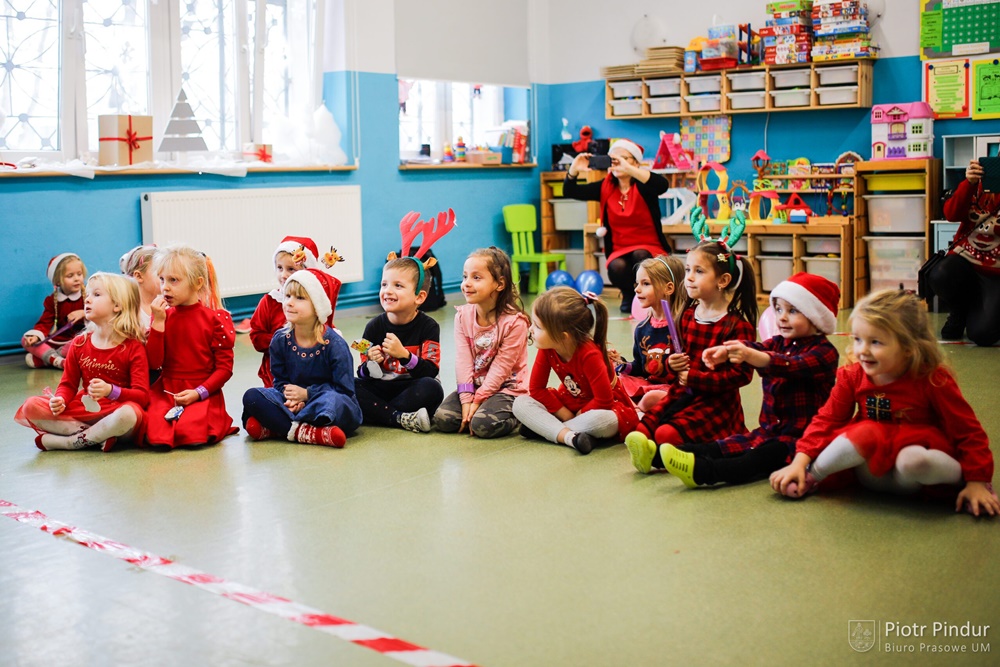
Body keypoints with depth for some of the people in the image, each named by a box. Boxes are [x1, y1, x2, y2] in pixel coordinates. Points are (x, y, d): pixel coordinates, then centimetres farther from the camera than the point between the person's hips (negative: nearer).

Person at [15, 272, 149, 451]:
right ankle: (98, 436, -19)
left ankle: (66, 441, -20)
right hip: (83, 411, 5)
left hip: (115, 415, -5)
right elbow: (68, 384, 13)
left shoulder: (133, 347, -6)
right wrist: (60, 400, -10)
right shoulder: (79, 344, 8)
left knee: (129, 413, -40)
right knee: (31, 406, -13)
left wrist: (111, 391, -29)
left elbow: (142, 396, -12)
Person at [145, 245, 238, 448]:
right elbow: (154, 363, -4)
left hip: (203, 392, -2)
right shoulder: (162, 317, 7)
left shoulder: (215, 318, -3)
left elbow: (225, 367, -4)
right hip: (165, 391, 3)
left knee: (191, 434, -29)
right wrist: (158, 321, -10)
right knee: (155, 435, -25)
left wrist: (198, 393, -16)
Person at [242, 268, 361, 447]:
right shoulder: (280, 340, 0)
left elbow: (344, 389, -14)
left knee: (334, 401, -40)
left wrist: (307, 393, -15)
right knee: (252, 396, -17)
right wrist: (291, 398, -17)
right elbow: (280, 380, 5)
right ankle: (305, 432, -30)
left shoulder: (335, 344, -13)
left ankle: (274, 427, -25)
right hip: (295, 404, 4)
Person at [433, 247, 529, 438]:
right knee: (442, 418, -15)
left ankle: (517, 415, 2)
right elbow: (463, 361, -8)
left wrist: (478, 400, -17)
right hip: (474, 386, 5)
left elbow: (501, 368, -17)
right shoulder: (463, 315, -3)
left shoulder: (514, 322, -19)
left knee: (483, 424, -27)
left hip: (506, 388, -5)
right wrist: (466, 399, -16)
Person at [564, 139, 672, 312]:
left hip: (649, 249, -2)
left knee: (640, 255, -35)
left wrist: (629, 169, -42)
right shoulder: (605, 187, 4)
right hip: (619, 251, 2)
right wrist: (574, 170, -21)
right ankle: (628, 294, 5)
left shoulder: (643, 187, -6)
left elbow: (663, 185, -30)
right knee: (616, 267, -31)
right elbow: (570, 191, 1)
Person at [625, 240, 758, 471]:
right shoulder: (687, 316, 8)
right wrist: (671, 365, -4)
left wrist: (694, 378, -19)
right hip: (680, 394, 7)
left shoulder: (738, 325, -13)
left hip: (716, 402, -7)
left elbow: (742, 374, -19)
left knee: (667, 434, -25)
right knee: (643, 429, -14)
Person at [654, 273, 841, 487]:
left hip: (802, 436, -7)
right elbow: (756, 348, -9)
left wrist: (751, 356, -47)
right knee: (729, 445, -13)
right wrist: (725, 351, -33)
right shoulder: (779, 343, 13)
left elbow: (791, 366, -29)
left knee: (763, 457, -31)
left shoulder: (825, 352, -9)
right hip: (770, 429, 7)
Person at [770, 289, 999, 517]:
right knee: (865, 433, -31)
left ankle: (958, 477, -8)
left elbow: (968, 431, -7)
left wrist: (976, 482, -11)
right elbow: (827, 420, -2)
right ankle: (810, 476, -12)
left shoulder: (933, 380, -13)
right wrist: (800, 462, -13)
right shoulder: (852, 377, -4)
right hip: (872, 471, 2)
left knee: (913, 460, -38)